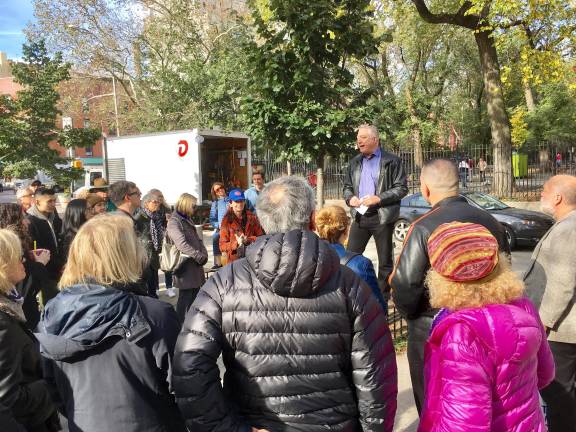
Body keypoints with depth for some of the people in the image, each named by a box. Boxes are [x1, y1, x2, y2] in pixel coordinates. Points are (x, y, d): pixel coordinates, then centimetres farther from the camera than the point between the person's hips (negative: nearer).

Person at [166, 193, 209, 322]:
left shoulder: (188, 220, 17)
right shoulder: (174, 222, -13)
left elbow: (197, 239, 16)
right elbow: (182, 245, -24)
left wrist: (204, 254, -2)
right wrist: (200, 257, -19)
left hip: (195, 266, 9)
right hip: (185, 267, -9)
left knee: (194, 296, 16)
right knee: (185, 297, -1)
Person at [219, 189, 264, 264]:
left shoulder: (252, 217, 7)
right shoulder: (226, 221, 0)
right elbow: (222, 246, -2)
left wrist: (248, 240, -11)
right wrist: (236, 243, -18)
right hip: (235, 260, -1)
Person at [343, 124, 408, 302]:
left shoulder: (391, 161, -3)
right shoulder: (355, 162, 14)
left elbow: (401, 188, -6)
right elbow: (347, 186, 21)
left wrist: (379, 198, -17)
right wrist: (350, 198, -1)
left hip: (382, 217, -4)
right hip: (359, 216, 5)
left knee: (385, 260, 6)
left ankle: (383, 297, 19)